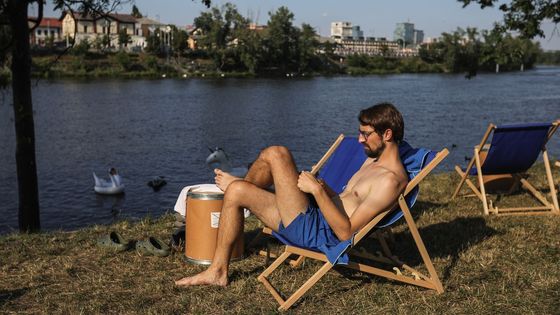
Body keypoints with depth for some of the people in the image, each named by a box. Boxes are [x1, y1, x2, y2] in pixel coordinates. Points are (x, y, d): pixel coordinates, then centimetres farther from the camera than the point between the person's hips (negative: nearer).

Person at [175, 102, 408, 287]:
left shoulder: (390, 180, -18)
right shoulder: (373, 160, 14)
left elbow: (346, 232, -23)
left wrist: (318, 190, -24)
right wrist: (324, 188, 4)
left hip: (316, 233, -11)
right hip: (312, 217, 11)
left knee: (277, 155, -13)